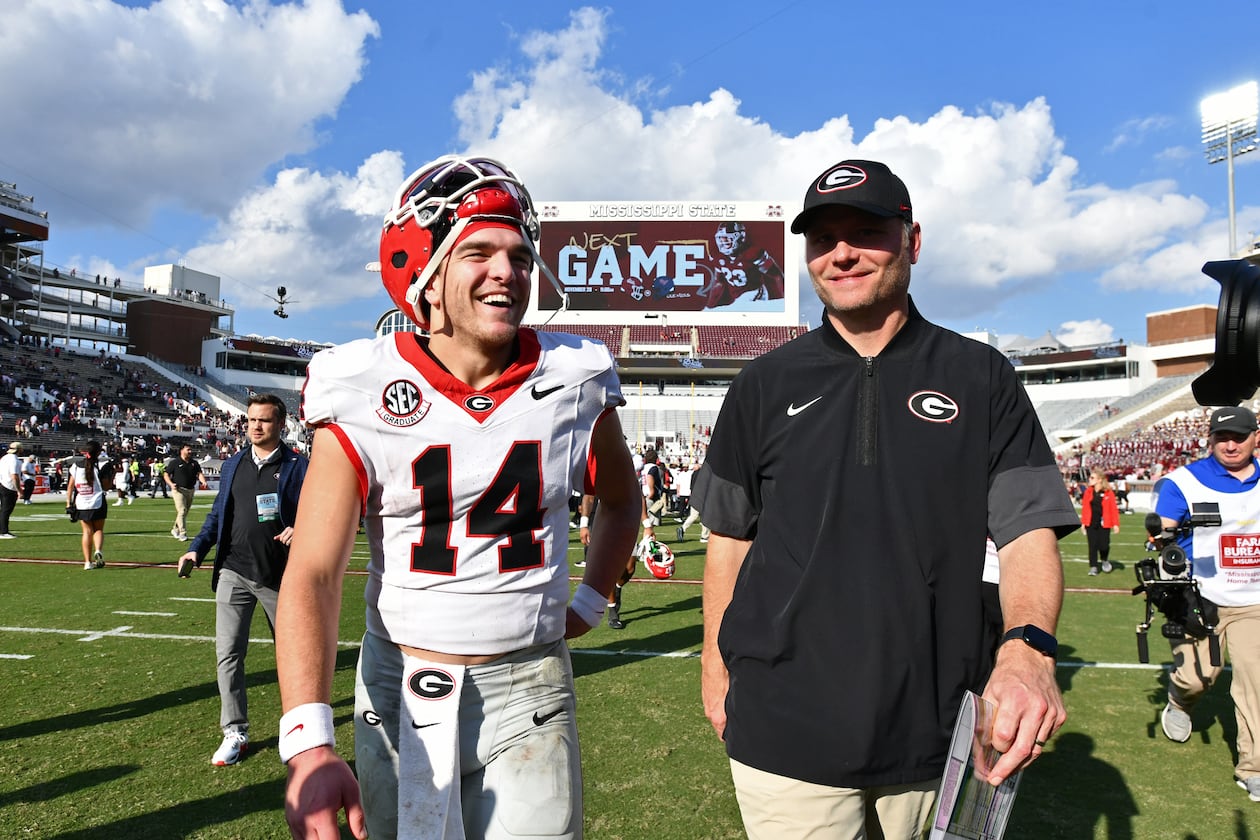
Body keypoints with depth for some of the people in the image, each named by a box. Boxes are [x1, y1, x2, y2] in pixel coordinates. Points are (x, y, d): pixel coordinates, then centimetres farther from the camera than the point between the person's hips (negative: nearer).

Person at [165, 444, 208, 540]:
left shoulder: (194, 463, 12)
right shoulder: (175, 462, 0)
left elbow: (199, 473, 5)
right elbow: (166, 474, 3)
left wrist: (203, 482, -15)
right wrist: (171, 484, -14)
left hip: (191, 490, 5)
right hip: (178, 490, -5)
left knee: (185, 512, 11)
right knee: (182, 511, -14)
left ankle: (175, 530, 29)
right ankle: (182, 533, -13)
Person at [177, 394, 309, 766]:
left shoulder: (297, 467, -4)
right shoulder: (233, 464, 10)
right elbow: (218, 514, 14)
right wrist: (196, 549, 1)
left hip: (280, 577, -3)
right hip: (234, 572, 3)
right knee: (228, 653, 0)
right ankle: (235, 733, 13)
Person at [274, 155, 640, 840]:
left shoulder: (575, 380, -5)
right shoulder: (363, 396, -11)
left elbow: (620, 500, 15)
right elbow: (312, 576, -17)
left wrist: (589, 602, 5)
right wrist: (309, 746, -28)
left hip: (530, 688, 1)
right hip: (400, 693, 0)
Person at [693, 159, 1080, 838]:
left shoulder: (982, 378, 2)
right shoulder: (765, 385, 4)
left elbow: (1030, 529, -4)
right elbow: (731, 533, 10)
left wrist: (1028, 648, -22)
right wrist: (716, 662, 9)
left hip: (937, 726, 1)